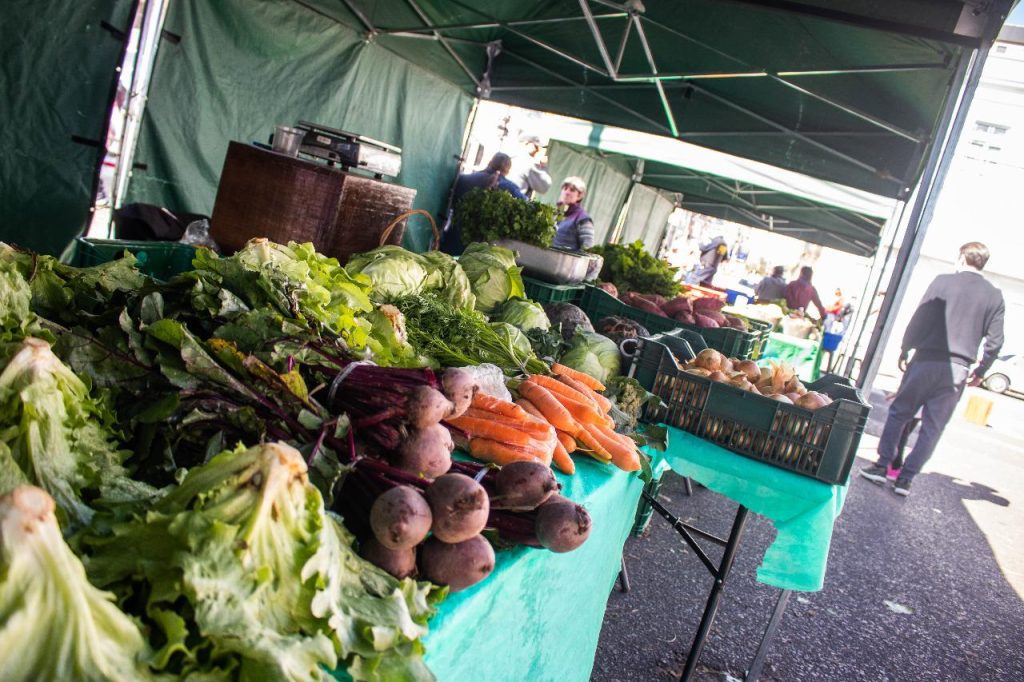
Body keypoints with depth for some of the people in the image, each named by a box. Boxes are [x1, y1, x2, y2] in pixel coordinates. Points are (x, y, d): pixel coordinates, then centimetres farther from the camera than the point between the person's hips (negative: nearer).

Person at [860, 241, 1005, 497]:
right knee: (933, 428, 8)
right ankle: (905, 478, 9)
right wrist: (981, 371, 17)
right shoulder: (995, 296, 5)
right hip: (957, 370, 2)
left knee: (898, 413, 12)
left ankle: (882, 466, 10)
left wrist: (904, 350, 7)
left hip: (927, 360, -2)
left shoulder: (943, 282, -2)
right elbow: (995, 342, 5)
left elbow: (918, 320, -4)